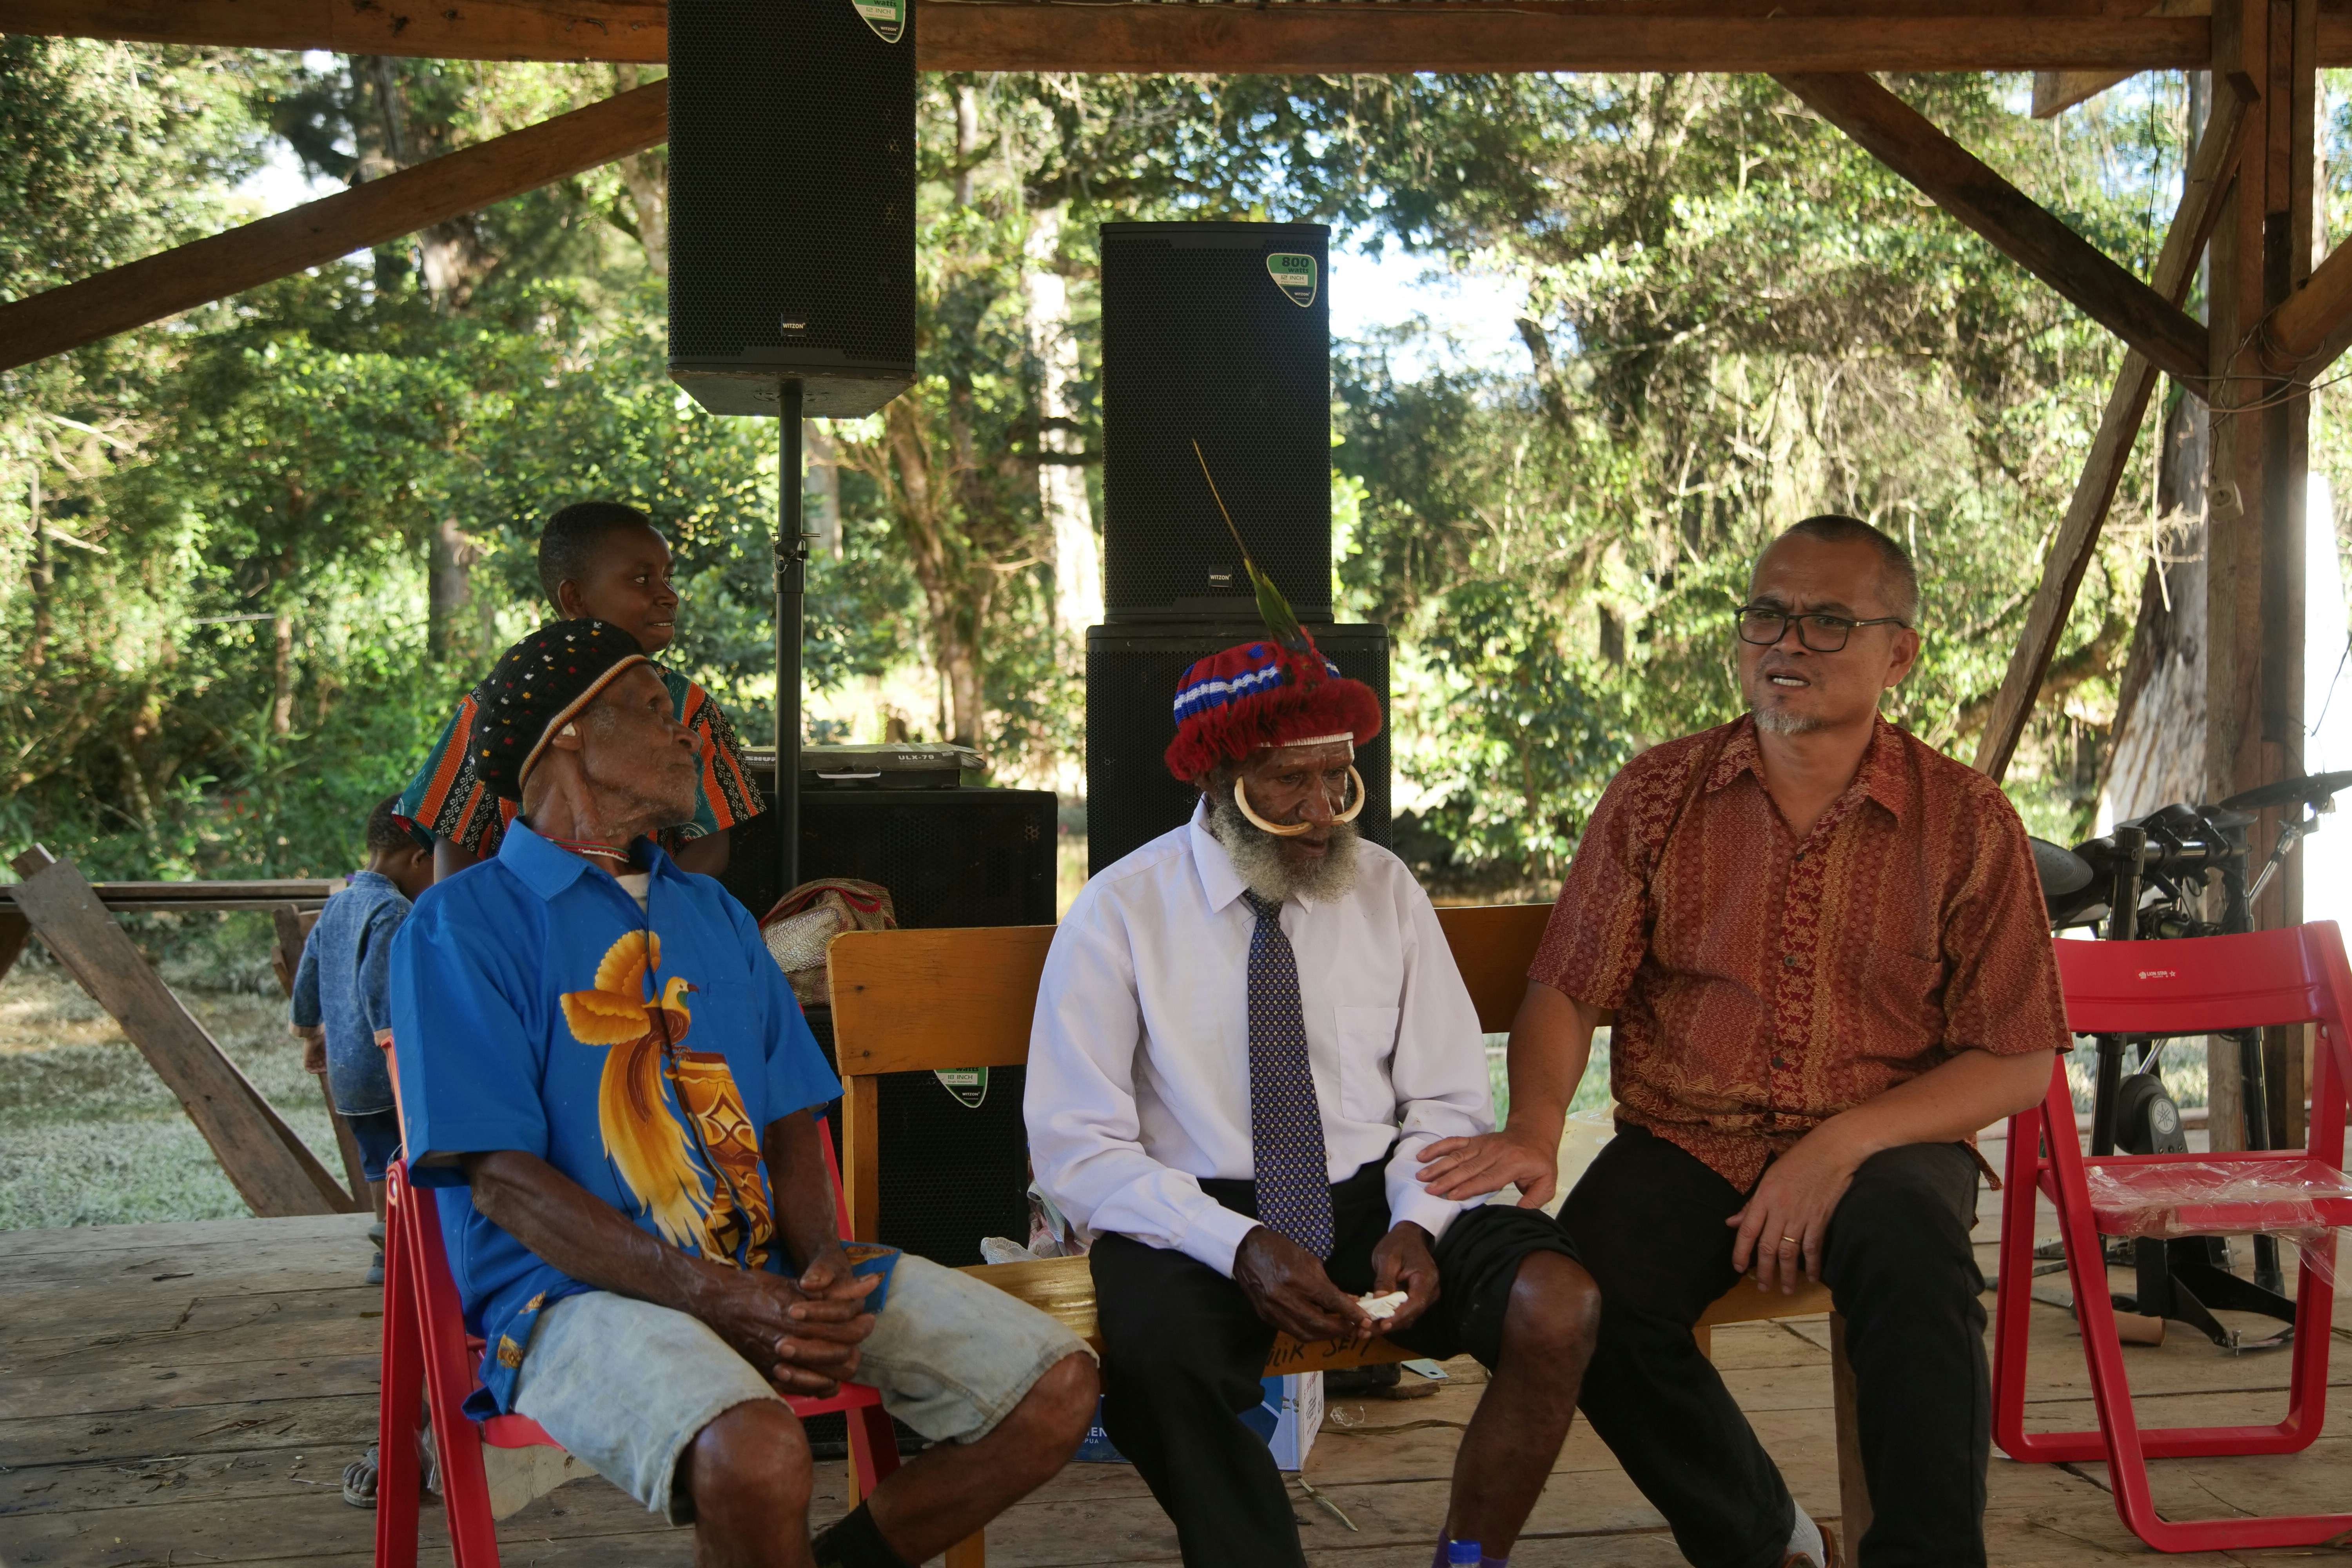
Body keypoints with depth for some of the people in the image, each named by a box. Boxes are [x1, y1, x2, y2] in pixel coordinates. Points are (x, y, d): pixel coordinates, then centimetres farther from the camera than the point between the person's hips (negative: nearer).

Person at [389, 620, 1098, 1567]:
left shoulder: (714, 914, 23)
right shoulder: (463, 923, 0)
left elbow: (791, 1124, 16)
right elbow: (502, 1176, -10)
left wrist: (824, 1265, -7)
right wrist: (716, 1298, -20)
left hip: (776, 1272, 7)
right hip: (586, 1291, -6)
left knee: (1058, 1386, -10)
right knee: (755, 1453, -38)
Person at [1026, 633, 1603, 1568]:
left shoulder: (1385, 889, 7)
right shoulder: (1119, 916, -3)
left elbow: (1449, 1102, 9)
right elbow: (1076, 1148, -7)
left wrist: (1415, 1222, -13)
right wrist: (1239, 1246, -21)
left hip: (1373, 1195, 3)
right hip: (1197, 1216, -3)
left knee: (1557, 1304, -25)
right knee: (1159, 1353, -37)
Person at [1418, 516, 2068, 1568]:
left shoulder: (1966, 822, 1)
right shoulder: (1659, 795, 6)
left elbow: (2017, 1062, 0)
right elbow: (1567, 989, 5)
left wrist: (1844, 1145, -15)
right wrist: (1533, 1131, -16)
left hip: (1885, 1141, -1)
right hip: (1684, 1139, 2)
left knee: (1915, 1262, -36)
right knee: (1590, 1297, -28)